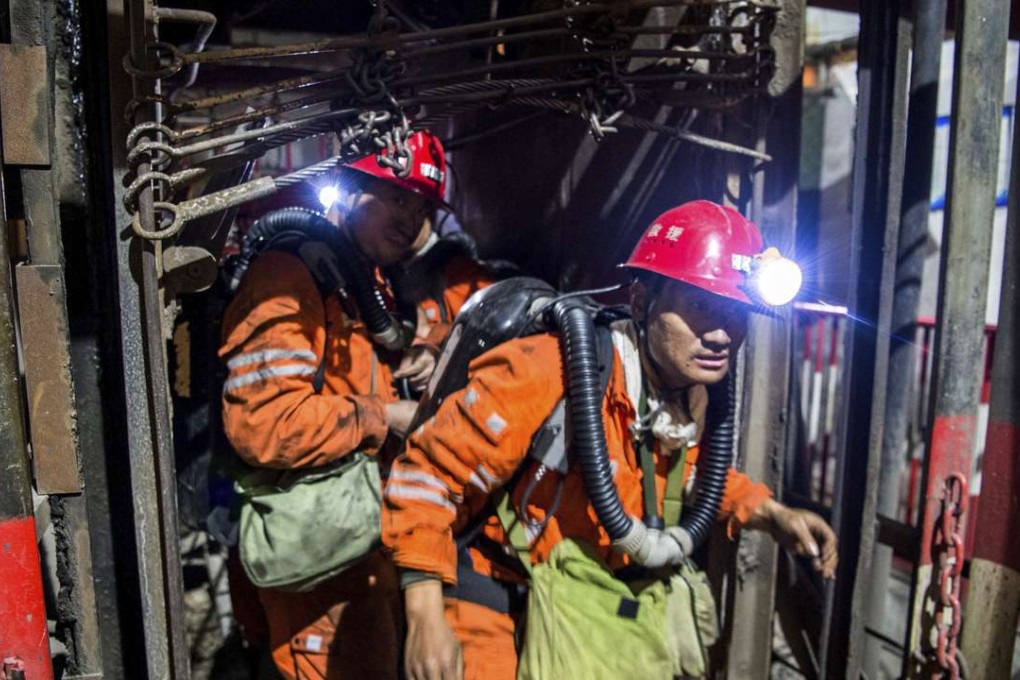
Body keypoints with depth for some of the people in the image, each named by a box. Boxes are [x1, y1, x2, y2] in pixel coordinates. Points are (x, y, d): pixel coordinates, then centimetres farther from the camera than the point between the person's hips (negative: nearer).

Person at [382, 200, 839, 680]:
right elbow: (427, 473, -25)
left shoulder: (695, 396, -7)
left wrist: (770, 514, 0)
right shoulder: (554, 372, -32)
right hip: (493, 599, -6)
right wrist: (425, 618, -27)